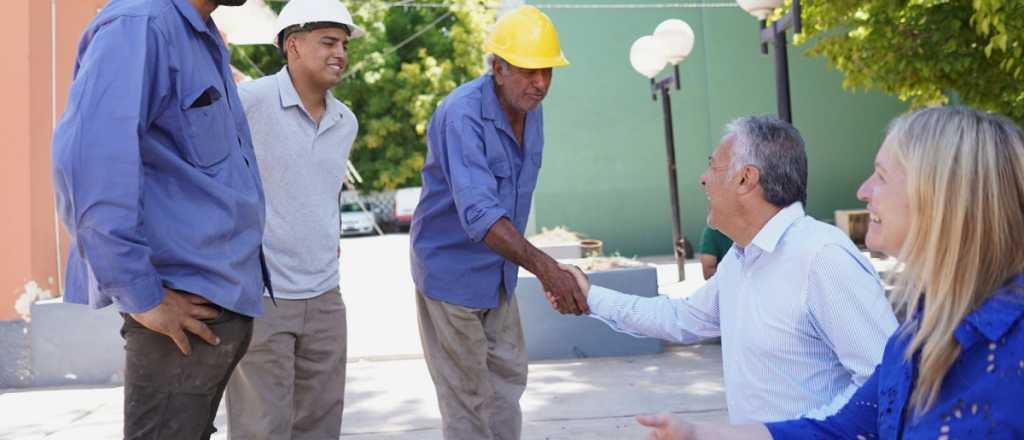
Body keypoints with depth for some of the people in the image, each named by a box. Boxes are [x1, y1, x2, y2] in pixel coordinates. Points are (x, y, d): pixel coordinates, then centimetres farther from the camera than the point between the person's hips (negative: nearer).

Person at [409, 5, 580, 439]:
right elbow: (478, 212, -40)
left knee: (509, 377, 18)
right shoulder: (463, 113, -27)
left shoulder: (531, 109, -1)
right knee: (468, 395, 3)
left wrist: (525, 263, 15)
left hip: (499, 270, 8)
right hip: (452, 269, -8)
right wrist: (544, 266, -50)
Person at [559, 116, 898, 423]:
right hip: (747, 432, 7)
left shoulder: (824, 257, -20)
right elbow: (683, 319, 22)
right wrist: (592, 298, 21)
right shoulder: (738, 258, 9)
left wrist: (790, 433, -24)